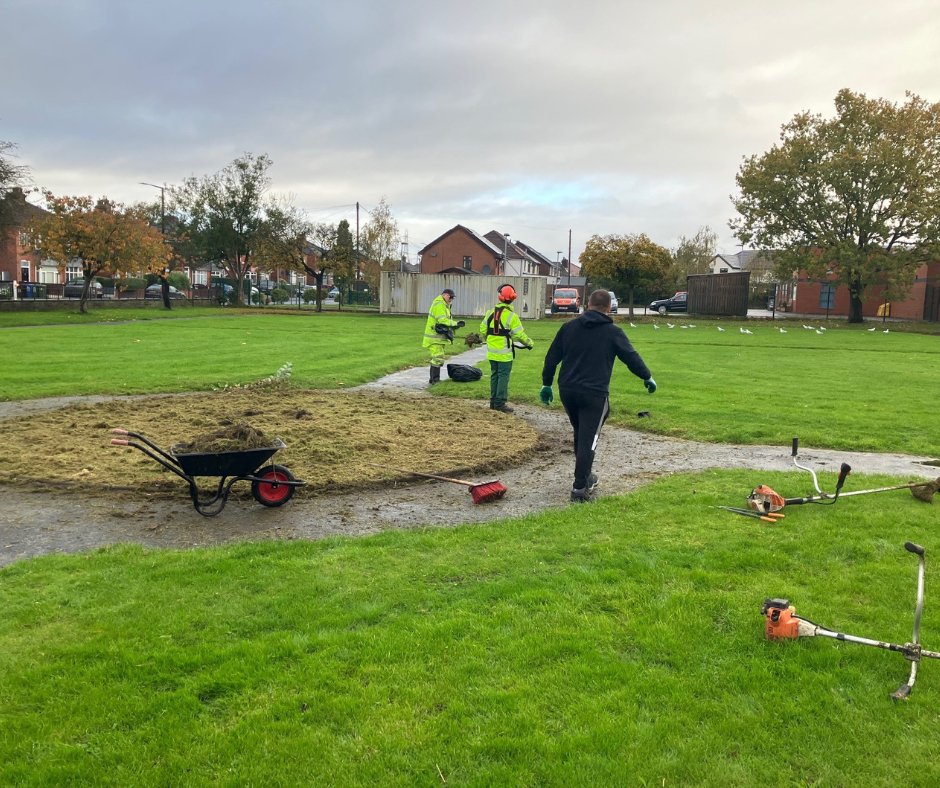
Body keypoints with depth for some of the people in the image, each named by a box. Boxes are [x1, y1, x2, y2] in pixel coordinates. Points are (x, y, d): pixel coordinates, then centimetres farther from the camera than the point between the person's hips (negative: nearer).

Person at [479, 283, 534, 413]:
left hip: (492, 352, 6)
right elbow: (519, 334, -12)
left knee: (494, 375, 15)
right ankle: (500, 403, 1)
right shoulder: (511, 316, -14)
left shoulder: (490, 313, 2)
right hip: (505, 353, -5)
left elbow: (483, 330, 7)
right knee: (503, 377, 0)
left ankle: (493, 401, 20)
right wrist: (530, 343, 4)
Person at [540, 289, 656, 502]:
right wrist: (647, 378, 20)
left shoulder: (569, 327, 8)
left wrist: (547, 383, 18)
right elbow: (631, 357, 4)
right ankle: (580, 488, -3)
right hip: (594, 393, -5)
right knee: (588, 439, -1)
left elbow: (552, 357, 10)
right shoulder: (613, 332, -2)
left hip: (567, 391, 5)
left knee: (580, 434, 22)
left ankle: (585, 476, 35)